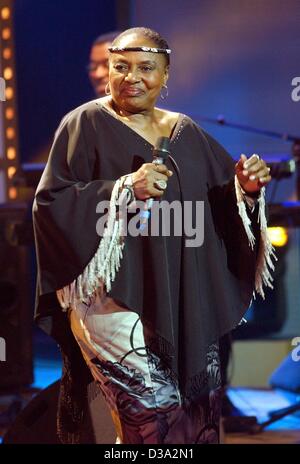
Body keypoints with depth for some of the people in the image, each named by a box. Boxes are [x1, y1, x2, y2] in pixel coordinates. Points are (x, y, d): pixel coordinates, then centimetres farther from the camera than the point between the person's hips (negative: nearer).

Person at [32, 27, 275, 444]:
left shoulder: (186, 132, 14)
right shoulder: (86, 125, -2)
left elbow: (221, 206, 16)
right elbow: (50, 204, -11)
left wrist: (246, 188, -6)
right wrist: (125, 189, -21)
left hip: (187, 299, 6)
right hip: (115, 294, -6)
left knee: (202, 406, 6)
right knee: (156, 409, -17)